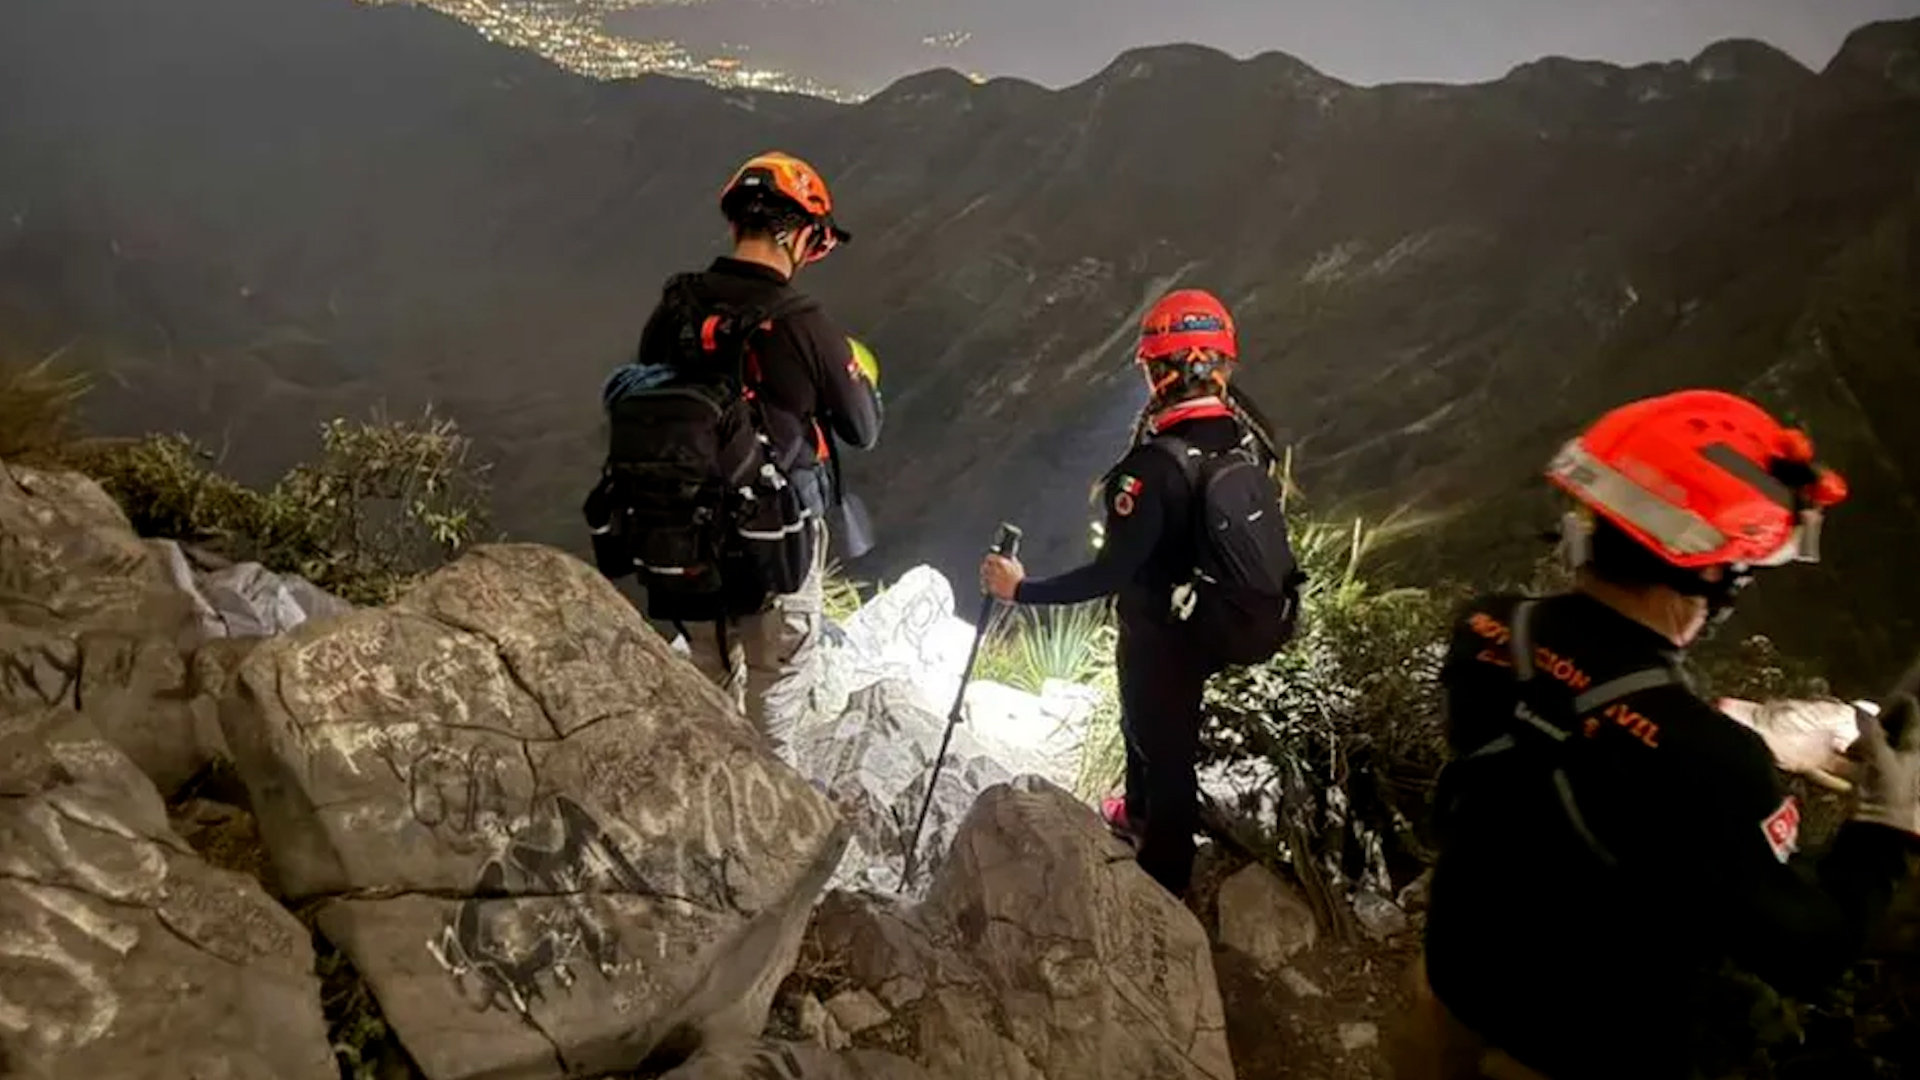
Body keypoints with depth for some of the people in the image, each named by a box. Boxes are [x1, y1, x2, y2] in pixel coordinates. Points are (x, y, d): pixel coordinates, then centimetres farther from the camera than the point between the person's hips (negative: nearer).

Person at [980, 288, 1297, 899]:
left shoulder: (1155, 465, -31)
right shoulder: (1246, 441, -9)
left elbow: (1111, 574, -31)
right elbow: (1259, 534, 3)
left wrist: (1022, 590, -24)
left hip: (1161, 635, -7)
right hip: (1220, 623, 7)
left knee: (1163, 745, 12)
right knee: (1148, 721, 31)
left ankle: (1164, 882, 33)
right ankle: (1142, 817, 56)